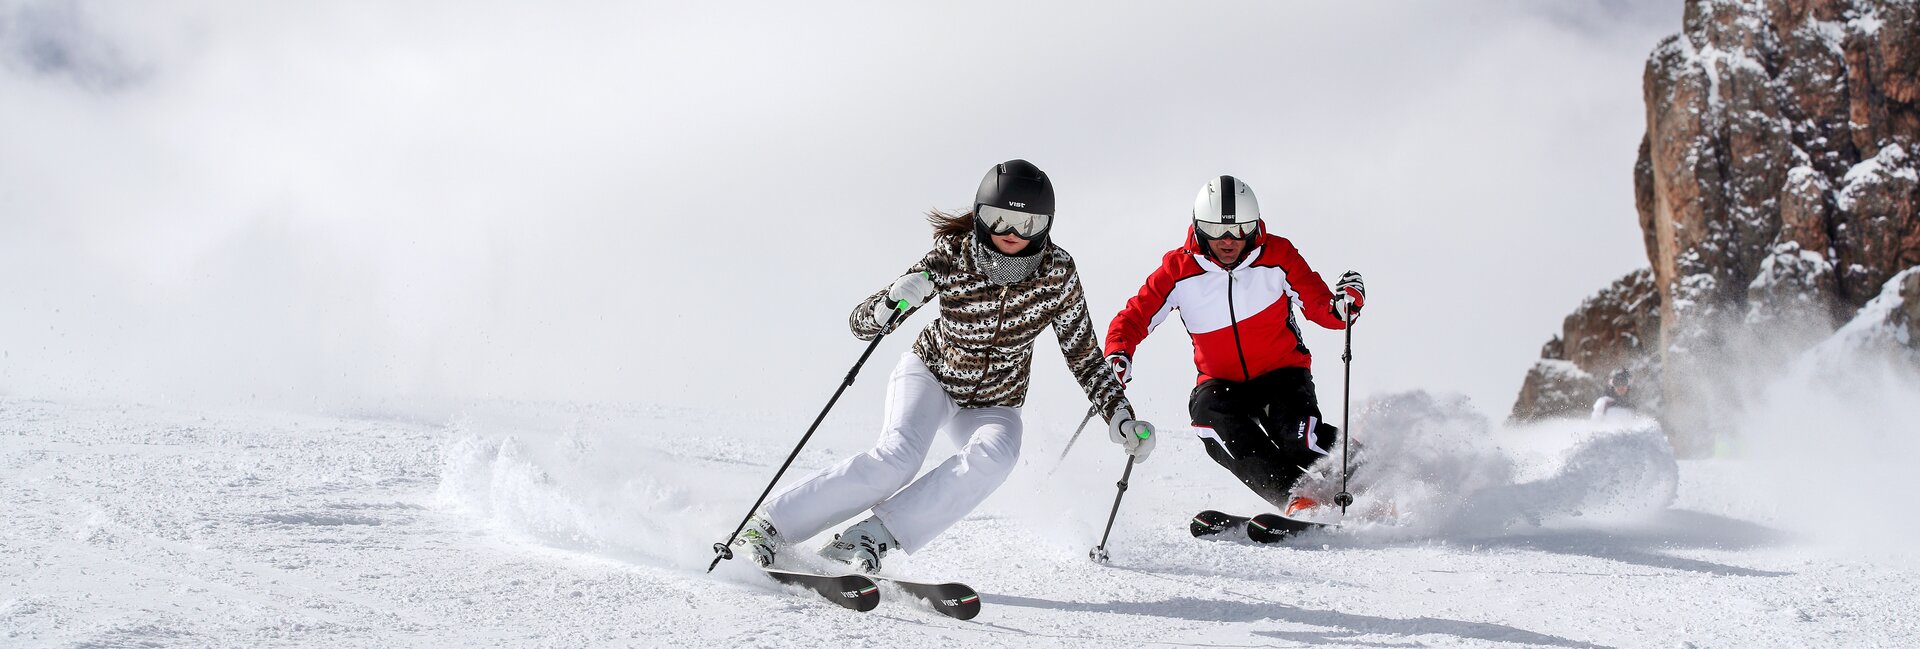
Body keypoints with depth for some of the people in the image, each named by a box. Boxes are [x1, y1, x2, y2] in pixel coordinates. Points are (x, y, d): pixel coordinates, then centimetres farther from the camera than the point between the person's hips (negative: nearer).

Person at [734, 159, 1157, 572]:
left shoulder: (1057, 272, -19)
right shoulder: (952, 257, -22)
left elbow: (1084, 356, -6)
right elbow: (861, 325, -21)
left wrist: (1120, 416, -17)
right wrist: (894, 301, -42)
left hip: (992, 409, 2)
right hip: (931, 376, -2)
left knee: (995, 455, -33)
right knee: (898, 456, -31)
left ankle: (876, 536, -31)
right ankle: (768, 524, -22)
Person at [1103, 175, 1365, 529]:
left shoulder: (1276, 255, -9)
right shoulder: (1179, 269, -8)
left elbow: (1321, 308, -8)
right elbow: (1133, 318, -7)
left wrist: (1343, 304, -32)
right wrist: (1117, 357, -27)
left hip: (1282, 372, -2)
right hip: (1222, 383, 2)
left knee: (1294, 433, -33)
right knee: (1207, 407, -32)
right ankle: (1296, 497, -36)